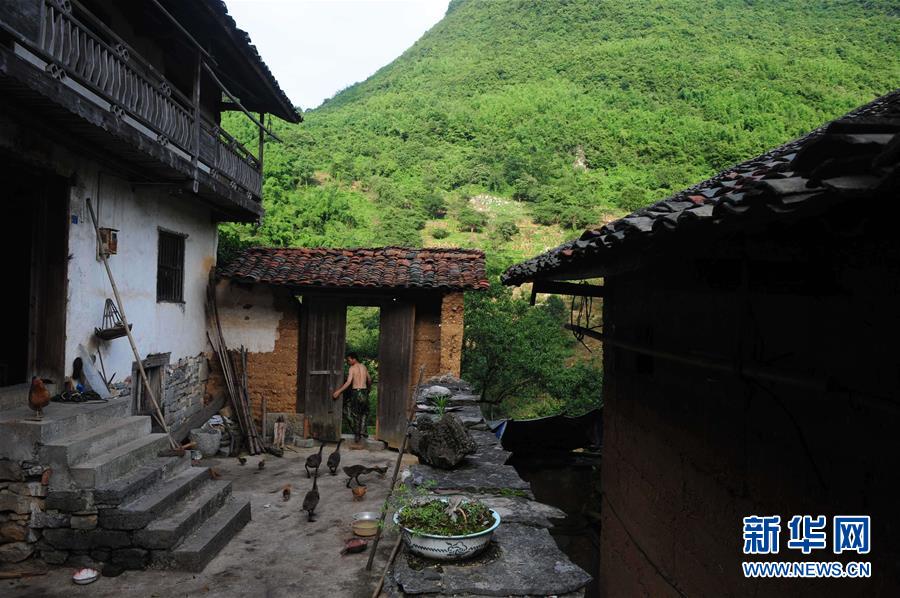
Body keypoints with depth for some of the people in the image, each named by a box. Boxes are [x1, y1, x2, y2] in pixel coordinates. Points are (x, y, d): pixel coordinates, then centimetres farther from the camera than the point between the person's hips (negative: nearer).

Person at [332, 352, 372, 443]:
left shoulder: (352, 368, -7)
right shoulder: (364, 367, 10)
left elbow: (348, 382, -18)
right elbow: (369, 380, 20)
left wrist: (338, 391, -22)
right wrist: (368, 388, 39)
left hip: (355, 392, -4)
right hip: (364, 392, 4)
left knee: (355, 414, 7)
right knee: (364, 412, 20)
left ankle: (357, 435, 10)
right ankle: (362, 430, 9)